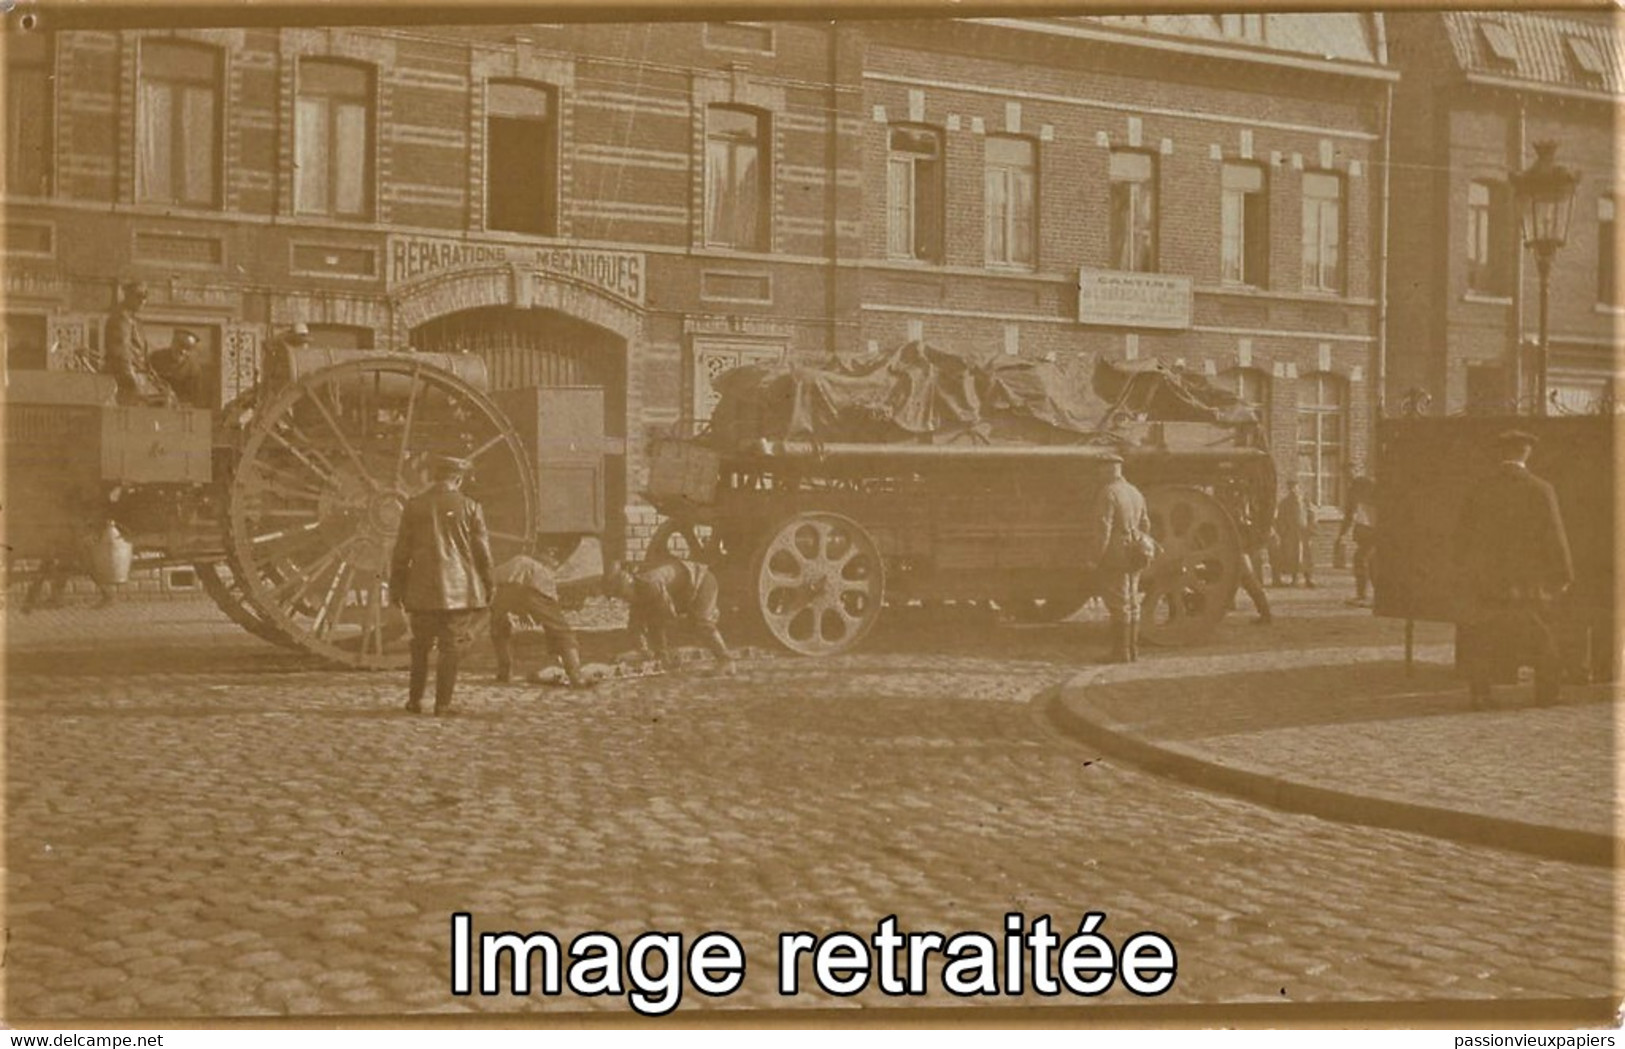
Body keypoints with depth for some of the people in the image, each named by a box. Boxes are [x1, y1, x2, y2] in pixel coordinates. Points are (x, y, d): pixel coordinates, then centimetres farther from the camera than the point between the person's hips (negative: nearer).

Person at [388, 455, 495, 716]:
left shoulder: (414, 506, 2)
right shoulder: (470, 507, -2)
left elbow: (401, 551, 5)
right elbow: (482, 552, 0)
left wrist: (396, 587, 12)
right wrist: (487, 587, 10)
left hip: (422, 590, 2)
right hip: (459, 589, -2)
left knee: (420, 646, 15)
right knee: (451, 648, 2)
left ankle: (414, 700, 18)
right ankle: (443, 704, -1)